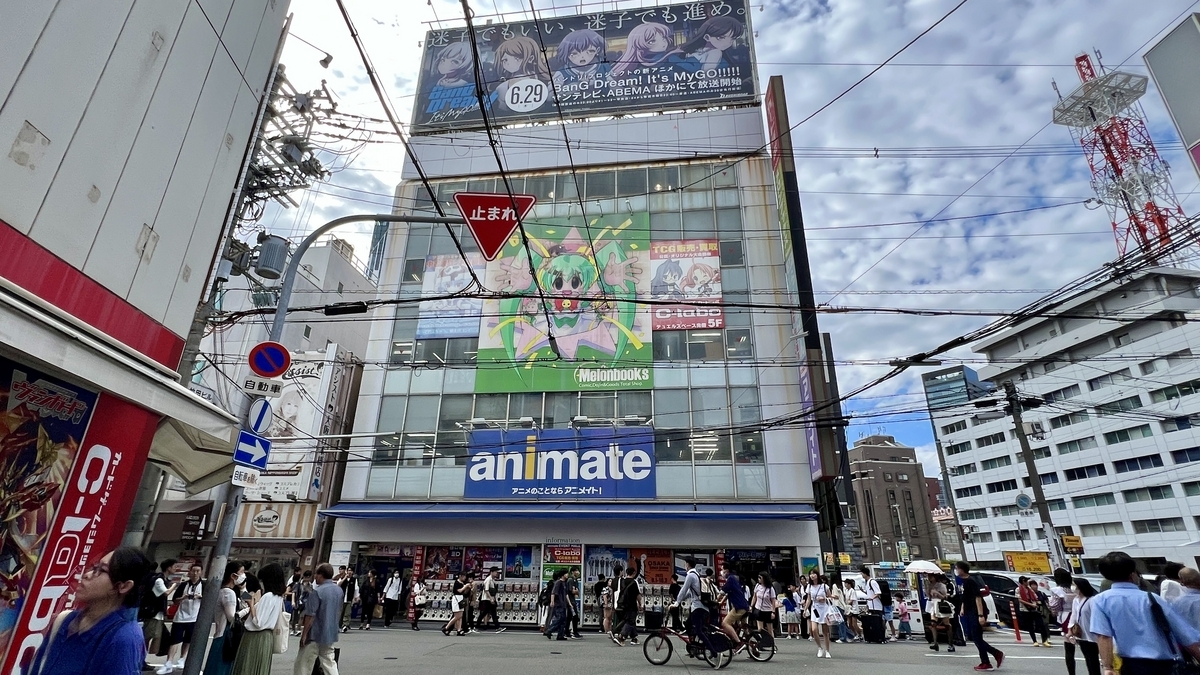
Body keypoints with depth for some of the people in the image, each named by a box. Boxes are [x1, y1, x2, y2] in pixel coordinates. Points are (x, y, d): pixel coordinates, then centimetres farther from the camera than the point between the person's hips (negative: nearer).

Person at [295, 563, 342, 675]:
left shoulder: (317, 591, -17)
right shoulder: (339, 590, 6)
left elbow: (310, 615, -18)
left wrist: (304, 634, -11)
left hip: (315, 635, -7)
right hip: (331, 634, 7)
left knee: (303, 666, 6)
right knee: (329, 663, 13)